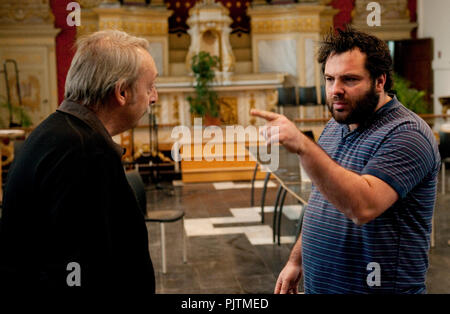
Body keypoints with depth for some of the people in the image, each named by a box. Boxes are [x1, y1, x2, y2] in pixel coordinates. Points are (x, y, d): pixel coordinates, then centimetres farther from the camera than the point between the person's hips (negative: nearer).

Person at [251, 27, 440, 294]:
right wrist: (297, 260, 12)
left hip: (375, 286, -7)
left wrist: (303, 146, -40)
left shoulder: (405, 133, -19)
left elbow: (363, 206, -34)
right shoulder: (335, 127, 8)